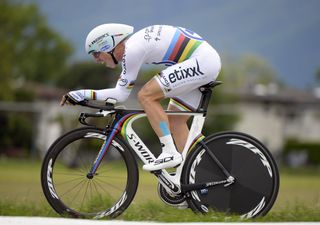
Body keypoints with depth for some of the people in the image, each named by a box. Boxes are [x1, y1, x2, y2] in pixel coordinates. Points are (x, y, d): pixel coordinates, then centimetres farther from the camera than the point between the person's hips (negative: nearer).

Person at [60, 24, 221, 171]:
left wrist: (83, 94, -5)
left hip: (201, 62, -10)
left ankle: (170, 153, -12)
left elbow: (121, 94, -9)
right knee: (174, 120, 12)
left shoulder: (132, 49, -14)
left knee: (146, 96, -12)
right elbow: (120, 91, 23)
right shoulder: (132, 43, 15)